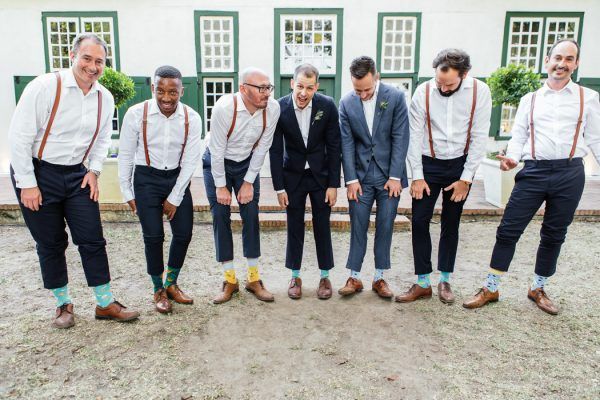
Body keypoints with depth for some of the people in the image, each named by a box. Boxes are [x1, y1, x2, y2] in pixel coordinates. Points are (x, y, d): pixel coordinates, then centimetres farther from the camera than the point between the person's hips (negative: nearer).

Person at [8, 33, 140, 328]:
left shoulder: (105, 98, 0)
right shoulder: (45, 87, -16)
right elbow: (19, 136, -15)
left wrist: (94, 170, 2)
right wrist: (27, 184, -14)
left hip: (76, 175, 4)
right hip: (37, 172, -4)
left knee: (93, 240, 2)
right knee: (50, 244, 7)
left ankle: (105, 304, 14)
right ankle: (63, 304, 25)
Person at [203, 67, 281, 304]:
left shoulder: (272, 108, -19)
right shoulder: (224, 107, -29)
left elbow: (262, 147, -10)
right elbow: (217, 149, -21)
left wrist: (249, 182, -8)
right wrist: (221, 186, -15)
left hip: (247, 163, 3)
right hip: (217, 163, -2)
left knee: (251, 217, -1)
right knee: (220, 217, -4)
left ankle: (254, 279, 10)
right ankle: (230, 280, 8)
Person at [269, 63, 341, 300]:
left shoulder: (327, 106, -15)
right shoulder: (279, 108, -15)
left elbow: (334, 147, -8)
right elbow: (275, 150, -8)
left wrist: (334, 184, -8)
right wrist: (279, 187, -8)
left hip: (321, 174, 0)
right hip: (293, 176, 0)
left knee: (322, 226, 6)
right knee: (294, 227, 7)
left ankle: (325, 276, 23)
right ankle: (295, 276, 24)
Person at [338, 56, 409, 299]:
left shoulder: (395, 97, -5)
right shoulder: (346, 103, -1)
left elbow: (400, 138, -7)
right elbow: (347, 143, -2)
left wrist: (395, 176, -11)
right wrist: (351, 179, -6)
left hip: (389, 175, -1)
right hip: (361, 175, 1)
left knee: (385, 226, 6)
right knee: (357, 226, 4)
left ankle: (379, 277, 18)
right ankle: (354, 277, 15)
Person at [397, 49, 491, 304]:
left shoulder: (480, 92, -10)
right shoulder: (423, 92, -11)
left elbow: (480, 138, -7)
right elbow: (414, 135, -7)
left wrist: (466, 178, -9)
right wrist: (417, 176, -9)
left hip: (460, 165, 0)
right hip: (428, 164, 0)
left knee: (450, 224, 8)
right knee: (419, 222, -3)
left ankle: (445, 280, 21)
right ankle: (423, 283, 7)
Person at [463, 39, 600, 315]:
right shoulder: (529, 99, 12)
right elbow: (518, 136, 9)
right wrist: (512, 158, -10)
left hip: (570, 173, 0)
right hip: (534, 172, 0)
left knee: (554, 235, 11)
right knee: (508, 230, -3)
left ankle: (538, 289, 29)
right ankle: (490, 289, 10)